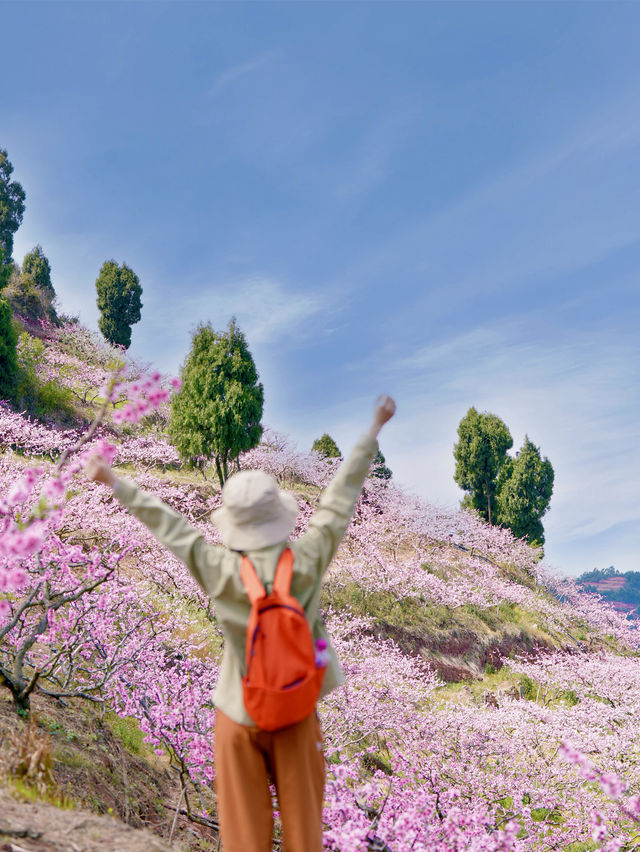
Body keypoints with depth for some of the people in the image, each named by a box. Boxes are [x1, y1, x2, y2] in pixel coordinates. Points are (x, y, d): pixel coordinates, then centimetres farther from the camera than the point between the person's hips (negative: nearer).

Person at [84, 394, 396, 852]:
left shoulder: (220, 572, -20)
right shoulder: (308, 561, -18)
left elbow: (166, 522, -10)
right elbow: (340, 497, -9)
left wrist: (113, 481, 2)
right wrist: (375, 429, 2)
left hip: (239, 713, 0)